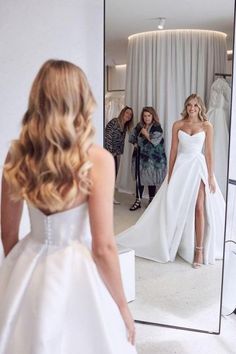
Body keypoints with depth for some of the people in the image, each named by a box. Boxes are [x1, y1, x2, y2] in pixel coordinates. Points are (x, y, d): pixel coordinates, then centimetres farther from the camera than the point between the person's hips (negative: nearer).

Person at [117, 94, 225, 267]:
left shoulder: (207, 126, 1)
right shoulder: (177, 125, 4)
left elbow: (209, 153, 0)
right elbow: (173, 151, 5)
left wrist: (211, 177, -3)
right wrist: (170, 174, 3)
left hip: (198, 167, -1)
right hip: (181, 166, 1)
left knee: (199, 209, -2)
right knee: (175, 207, 4)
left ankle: (199, 250, 8)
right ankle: (171, 244, 20)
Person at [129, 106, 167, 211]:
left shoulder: (157, 127, -8)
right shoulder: (139, 126, 8)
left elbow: (155, 141, -20)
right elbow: (132, 136, 22)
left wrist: (145, 133, -11)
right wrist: (135, 143, 4)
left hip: (152, 158, -4)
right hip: (140, 157, 5)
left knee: (151, 179, 5)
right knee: (139, 179, 5)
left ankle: (151, 200, 21)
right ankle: (138, 201, 12)